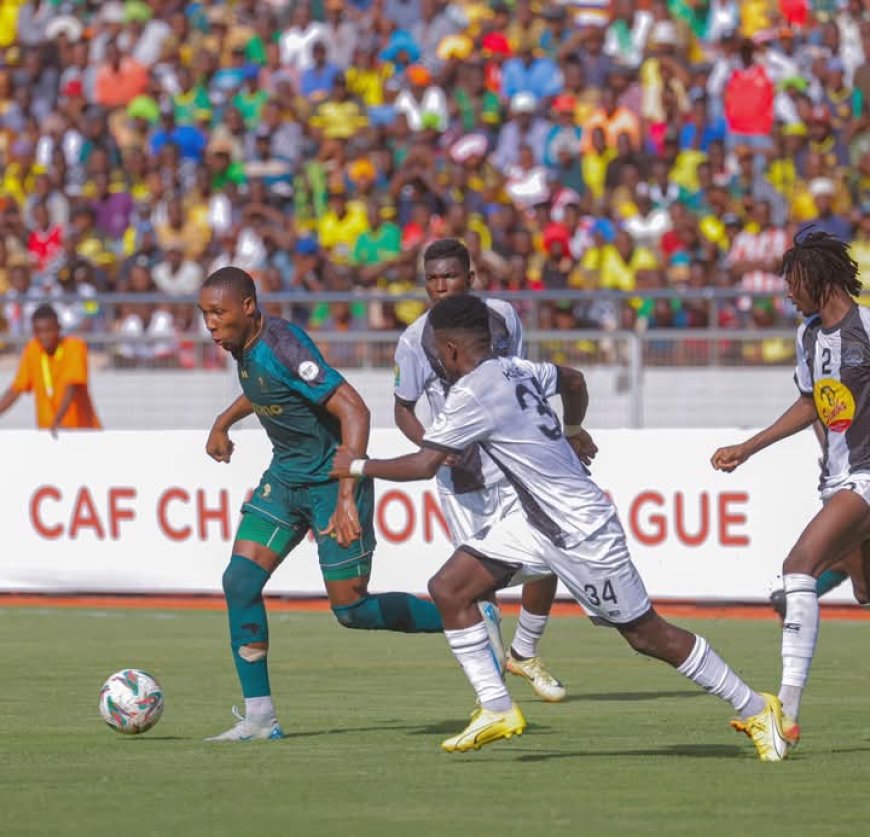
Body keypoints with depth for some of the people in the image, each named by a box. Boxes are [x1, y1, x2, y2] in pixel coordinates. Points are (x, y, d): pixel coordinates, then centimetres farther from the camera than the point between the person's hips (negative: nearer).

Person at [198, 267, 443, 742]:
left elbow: (354, 412, -32)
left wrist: (347, 498, -38)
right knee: (240, 580, -6)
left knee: (351, 609, -4)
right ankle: (259, 717, -2)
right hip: (285, 477, 8)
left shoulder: (282, 347, -26)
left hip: (331, 479, -8)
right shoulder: (245, 346, 1)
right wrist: (223, 423, 34)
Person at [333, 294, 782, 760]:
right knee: (448, 590, 1)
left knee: (646, 635, 0)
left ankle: (754, 708, 13)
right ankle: (496, 709, 4)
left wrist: (357, 467, -6)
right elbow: (573, 379, 24)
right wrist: (571, 430, 41)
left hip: (581, 532, -9)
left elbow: (423, 465, -20)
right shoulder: (517, 370, 5)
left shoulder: (473, 393, -20)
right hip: (538, 523, 9)